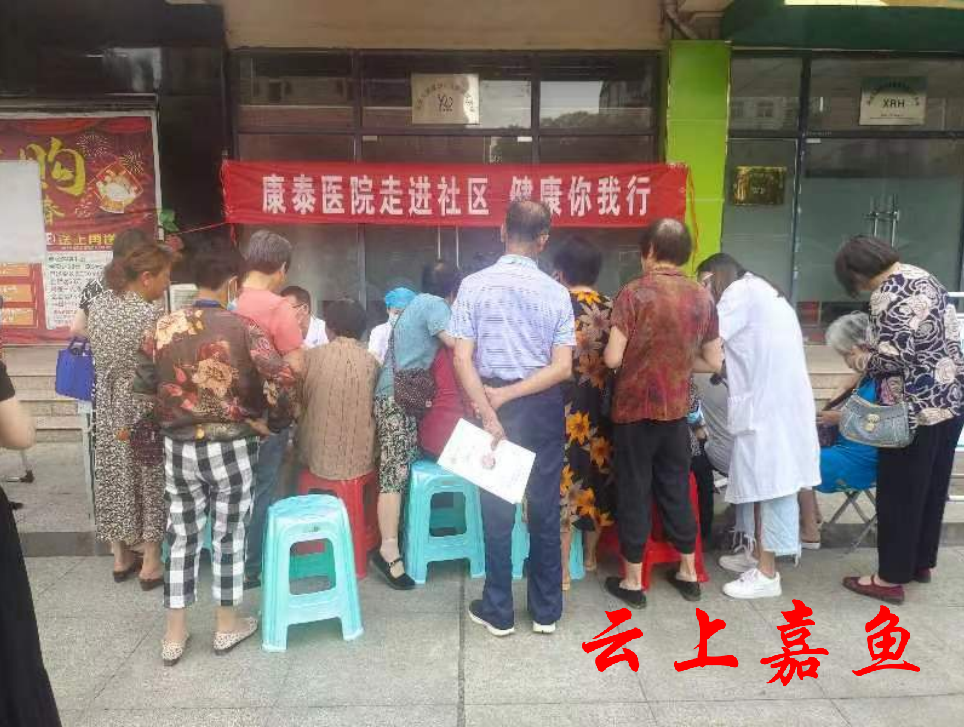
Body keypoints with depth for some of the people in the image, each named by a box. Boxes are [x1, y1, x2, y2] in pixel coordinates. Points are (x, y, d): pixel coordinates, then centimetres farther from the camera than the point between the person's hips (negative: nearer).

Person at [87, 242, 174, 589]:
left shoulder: (98, 303, 0)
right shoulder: (149, 315, -22)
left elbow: (101, 354, 10)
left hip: (108, 407, 7)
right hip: (143, 412, -7)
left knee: (115, 477, 16)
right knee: (147, 480, 7)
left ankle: (121, 558, 31)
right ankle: (151, 565, 18)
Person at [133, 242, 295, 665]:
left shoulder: (164, 327, -1)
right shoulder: (243, 328, -12)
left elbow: (142, 387, 5)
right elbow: (281, 379, -22)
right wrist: (272, 423, -7)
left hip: (178, 447, 4)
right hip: (230, 447, -3)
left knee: (182, 535, 14)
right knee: (229, 534, 11)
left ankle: (174, 635, 23)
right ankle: (227, 626, 25)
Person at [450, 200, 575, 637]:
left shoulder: (474, 286, -7)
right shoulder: (556, 292, -4)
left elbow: (462, 360, -14)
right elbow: (562, 368, -9)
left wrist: (490, 414, -16)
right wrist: (509, 396, -10)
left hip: (494, 404, -1)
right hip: (544, 408, 1)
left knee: (497, 509, 11)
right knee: (545, 509, 12)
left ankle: (498, 612, 22)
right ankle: (546, 612, 24)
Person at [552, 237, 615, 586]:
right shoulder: (610, 309, 1)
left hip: (565, 410, -5)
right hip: (600, 409, 5)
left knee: (563, 481, 2)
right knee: (596, 477, 17)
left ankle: (562, 570, 8)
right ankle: (590, 555, 32)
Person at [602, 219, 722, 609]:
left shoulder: (634, 293, -13)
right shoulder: (702, 298, 2)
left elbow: (613, 358, -17)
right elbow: (713, 361, 6)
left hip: (635, 408, -4)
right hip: (676, 409, 5)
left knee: (634, 492, 6)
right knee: (676, 489, 17)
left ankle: (632, 582, 16)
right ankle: (688, 573, 28)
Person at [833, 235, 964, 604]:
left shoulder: (888, 293, -16)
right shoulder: (923, 277, 13)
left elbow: (896, 356, -23)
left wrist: (862, 360, -4)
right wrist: (874, 351, 13)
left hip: (917, 409, -9)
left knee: (900, 493, 1)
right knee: (932, 487, 19)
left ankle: (891, 579, 11)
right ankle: (922, 562, 32)